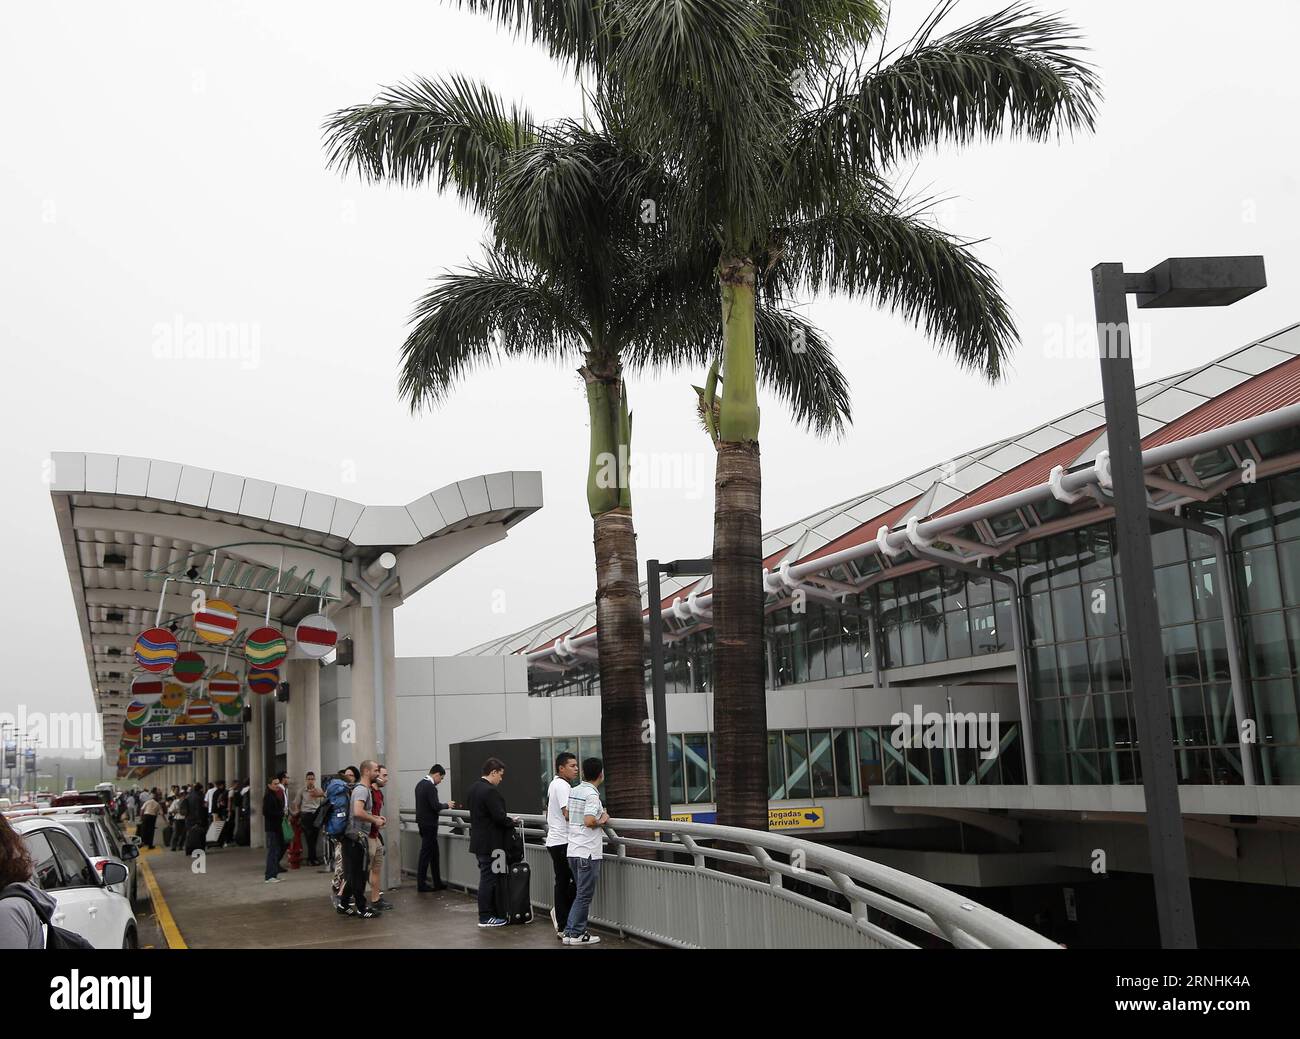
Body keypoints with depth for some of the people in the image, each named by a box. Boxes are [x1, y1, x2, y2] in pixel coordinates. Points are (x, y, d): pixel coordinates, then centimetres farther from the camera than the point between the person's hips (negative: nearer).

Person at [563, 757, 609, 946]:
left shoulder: (573, 791, 9)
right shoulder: (592, 795, -16)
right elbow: (589, 822, -26)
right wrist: (602, 820, -5)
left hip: (573, 850, 8)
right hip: (588, 852, -8)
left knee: (581, 893, 18)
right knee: (584, 895, 1)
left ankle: (570, 929, 19)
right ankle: (575, 934, 5)